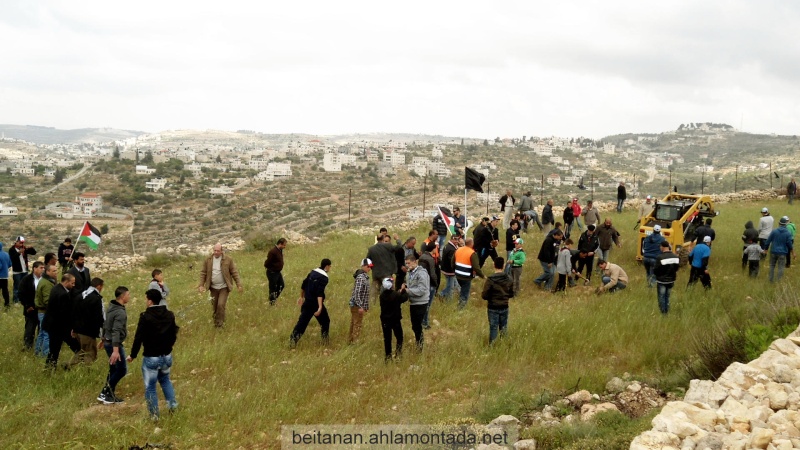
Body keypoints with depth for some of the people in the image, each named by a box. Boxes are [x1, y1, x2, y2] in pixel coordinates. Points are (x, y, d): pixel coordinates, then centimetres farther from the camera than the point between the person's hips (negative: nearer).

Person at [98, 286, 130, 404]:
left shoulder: (110, 307, 8)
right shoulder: (120, 312, -22)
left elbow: (105, 324, 19)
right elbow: (116, 331, -28)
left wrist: (104, 339, 32)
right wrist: (116, 350, -32)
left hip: (108, 342, 10)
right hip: (114, 344, -10)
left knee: (113, 370, 16)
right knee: (122, 370, -2)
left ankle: (110, 394, 20)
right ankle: (105, 393, 0)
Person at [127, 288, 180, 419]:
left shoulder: (145, 317, -17)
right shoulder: (169, 315, 0)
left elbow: (139, 338, -15)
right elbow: (174, 334, 9)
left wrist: (133, 355, -3)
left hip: (151, 358, -6)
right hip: (167, 356, 6)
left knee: (150, 386, 8)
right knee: (165, 379, 29)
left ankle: (154, 415, 12)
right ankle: (172, 404, 17)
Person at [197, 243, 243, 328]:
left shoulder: (228, 259, -9)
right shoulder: (208, 260, -1)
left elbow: (234, 272, -4)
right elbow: (203, 273, 4)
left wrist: (239, 285, -6)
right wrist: (201, 285, -4)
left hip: (224, 287, -3)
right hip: (213, 287, 3)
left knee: (221, 305, -14)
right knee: (214, 306, 10)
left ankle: (220, 323, 1)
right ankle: (215, 322, 29)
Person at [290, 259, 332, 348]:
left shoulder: (313, 272, 8)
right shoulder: (324, 277, -14)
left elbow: (304, 285, 16)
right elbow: (320, 292, -26)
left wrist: (301, 297, 30)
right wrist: (320, 307, -32)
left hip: (307, 302, 6)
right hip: (316, 303, -6)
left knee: (302, 321, 5)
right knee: (325, 321, 14)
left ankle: (293, 339, -5)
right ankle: (325, 340, 19)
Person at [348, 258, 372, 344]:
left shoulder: (365, 277, 11)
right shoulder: (361, 278, -20)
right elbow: (357, 293, -25)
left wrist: (366, 306, 21)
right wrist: (360, 307, -24)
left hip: (355, 305, 9)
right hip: (357, 306, -9)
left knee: (353, 324, 17)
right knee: (357, 324, -2)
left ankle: (350, 340, 26)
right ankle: (355, 341, 4)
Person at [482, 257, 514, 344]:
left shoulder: (490, 279, -18)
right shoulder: (508, 280, -5)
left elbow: (484, 296, -16)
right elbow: (511, 294, 6)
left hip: (493, 308, -3)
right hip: (504, 307, 3)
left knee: (493, 327, 5)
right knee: (503, 327, 16)